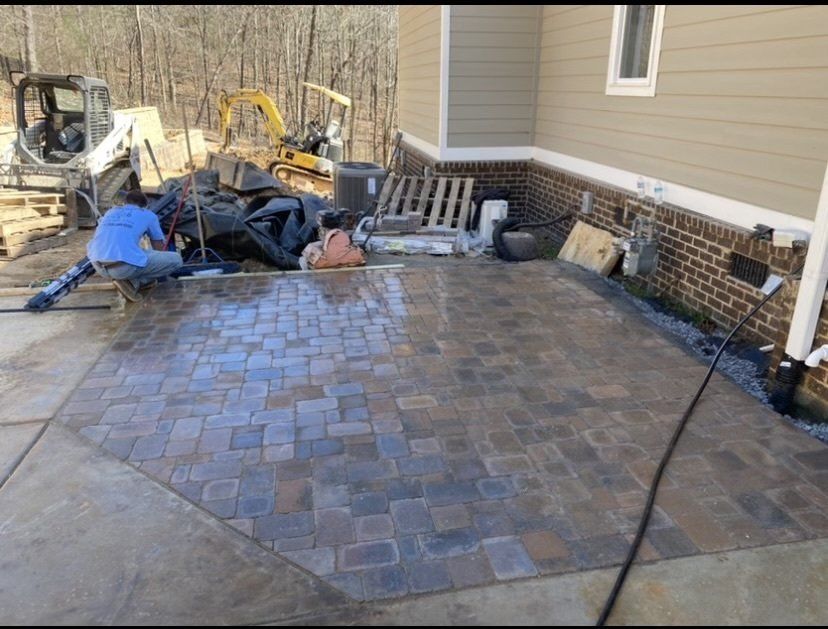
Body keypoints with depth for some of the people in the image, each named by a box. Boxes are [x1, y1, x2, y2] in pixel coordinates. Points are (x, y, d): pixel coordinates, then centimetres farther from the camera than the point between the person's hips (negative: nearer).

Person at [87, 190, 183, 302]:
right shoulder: (148, 215, 17)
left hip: (98, 267, 6)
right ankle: (133, 282, -1)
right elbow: (159, 248, 27)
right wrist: (160, 271, 47)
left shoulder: (111, 212, 30)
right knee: (176, 260, 6)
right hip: (125, 267, -6)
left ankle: (132, 278, 13)